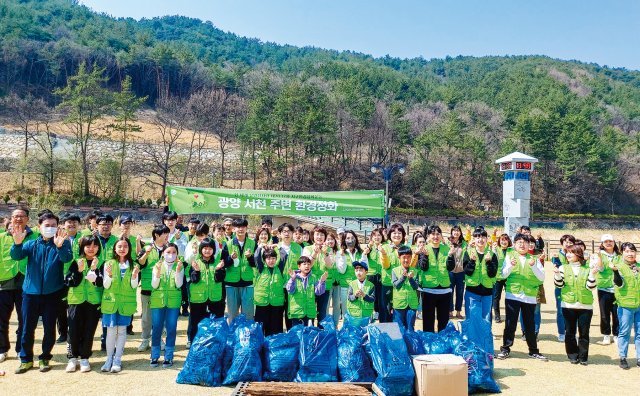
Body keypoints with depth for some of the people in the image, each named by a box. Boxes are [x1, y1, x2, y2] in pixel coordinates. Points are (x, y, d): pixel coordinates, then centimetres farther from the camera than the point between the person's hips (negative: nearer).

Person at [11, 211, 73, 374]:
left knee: (49, 328, 6)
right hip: (31, 292, 2)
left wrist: (59, 246, -43)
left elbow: (67, 258, -22)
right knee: (27, 328, 7)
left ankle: (44, 358, 23)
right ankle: (26, 359, 23)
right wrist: (17, 243, -31)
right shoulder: (32, 244, 7)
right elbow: (16, 256, -10)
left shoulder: (62, 243, -1)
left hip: (52, 293, -2)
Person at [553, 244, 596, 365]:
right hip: (568, 305, 0)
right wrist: (557, 274, -16)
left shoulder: (587, 269, 2)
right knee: (570, 332, 6)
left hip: (585, 305, 0)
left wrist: (592, 274, -16)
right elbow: (559, 285, 0)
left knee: (584, 332, 6)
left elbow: (590, 286, -2)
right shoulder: (563, 268, 3)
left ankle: (583, 356, 18)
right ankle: (573, 355, 18)